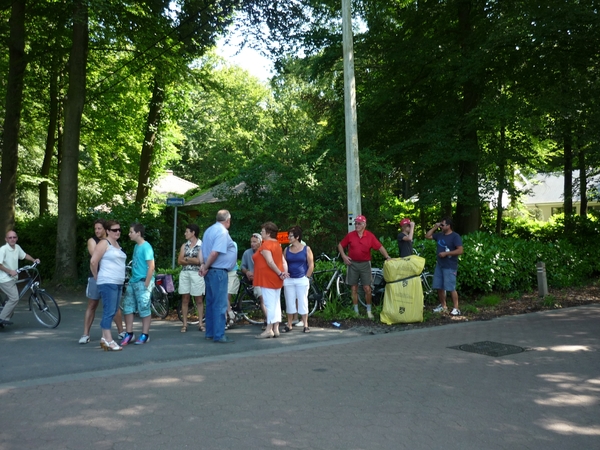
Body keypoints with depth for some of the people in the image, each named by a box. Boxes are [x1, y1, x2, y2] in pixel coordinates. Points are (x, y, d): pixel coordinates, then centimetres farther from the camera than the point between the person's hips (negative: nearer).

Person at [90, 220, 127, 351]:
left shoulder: (117, 245, 17)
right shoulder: (104, 243, -6)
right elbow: (93, 261, -12)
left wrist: (121, 280, 16)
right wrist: (96, 277, -2)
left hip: (118, 283, 8)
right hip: (107, 283, -8)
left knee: (112, 312, 10)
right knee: (109, 311, -9)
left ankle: (104, 338, 17)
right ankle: (108, 340, -8)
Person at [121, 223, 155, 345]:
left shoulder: (146, 247, -13)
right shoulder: (136, 246, 12)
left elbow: (151, 267, -17)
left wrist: (146, 284, -17)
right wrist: (131, 279, 14)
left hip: (143, 282, -9)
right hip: (133, 281, 9)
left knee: (144, 309, 0)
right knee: (128, 307, 8)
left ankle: (145, 335, 9)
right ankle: (129, 334, 17)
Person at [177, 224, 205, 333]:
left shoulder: (201, 245, -2)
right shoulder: (184, 246, 12)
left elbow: (200, 261, -10)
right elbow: (179, 261, 5)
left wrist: (186, 259, -2)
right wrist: (193, 260, -8)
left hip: (196, 274, -4)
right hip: (184, 274, 4)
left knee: (199, 300, 1)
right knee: (185, 299, 4)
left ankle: (200, 324, 7)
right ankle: (185, 324, 8)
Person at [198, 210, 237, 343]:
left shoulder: (209, 230, 14)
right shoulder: (222, 232, -15)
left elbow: (204, 250, 15)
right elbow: (214, 253, -24)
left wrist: (203, 265, 3)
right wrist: (206, 267, -13)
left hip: (211, 271, 10)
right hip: (218, 271, -10)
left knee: (211, 303, 14)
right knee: (220, 304, -5)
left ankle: (209, 333, 20)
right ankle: (219, 335, -3)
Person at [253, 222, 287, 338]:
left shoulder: (265, 245, -13)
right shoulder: (277, 244, 14)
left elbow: (270, 262, -22)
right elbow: (284, 261, 8)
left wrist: (280, 273, -15)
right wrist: (284, 272, -1)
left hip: (268, 278, -9)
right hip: (276, 279, 9)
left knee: (269, 304, -8)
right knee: (276, 303, 9)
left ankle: (269, 330, -7)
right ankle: (276, 329, 12)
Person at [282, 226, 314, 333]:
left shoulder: (306, 249, 0)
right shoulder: (287, 250, 8)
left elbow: (311, 265, 0)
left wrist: (306, 277, -4)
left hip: (302, 280, -3)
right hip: (289, 280, 3)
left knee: (303, 302, 1)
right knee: (290, 303, 6)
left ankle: (305, 325, 8)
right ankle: (289, 325, 15)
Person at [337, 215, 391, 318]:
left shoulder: (370, 236, -4)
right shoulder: (350, 235, -1)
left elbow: (380, 247, -7)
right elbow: (340, 245, 9)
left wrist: (387, 257, -20)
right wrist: (344, 256, -3)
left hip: (365, 264, -1)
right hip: (352, 264, 1)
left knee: (367, 288, -1)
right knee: (354, 289, 8)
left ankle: (369, 311, 14)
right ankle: (356, 311, 18)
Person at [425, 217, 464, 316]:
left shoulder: (455, 236, -10)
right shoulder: (439, 235, 11)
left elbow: (460, 250, -17)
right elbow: (427, 236, 20)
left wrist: (446, 253, -19)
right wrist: (434, 227, 8)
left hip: (450, 267, -7)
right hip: (439, 265, 7)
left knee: (451, 288, -8)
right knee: (439, 287, 10)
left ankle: (456, 308, 0)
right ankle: (443, 306, 23)